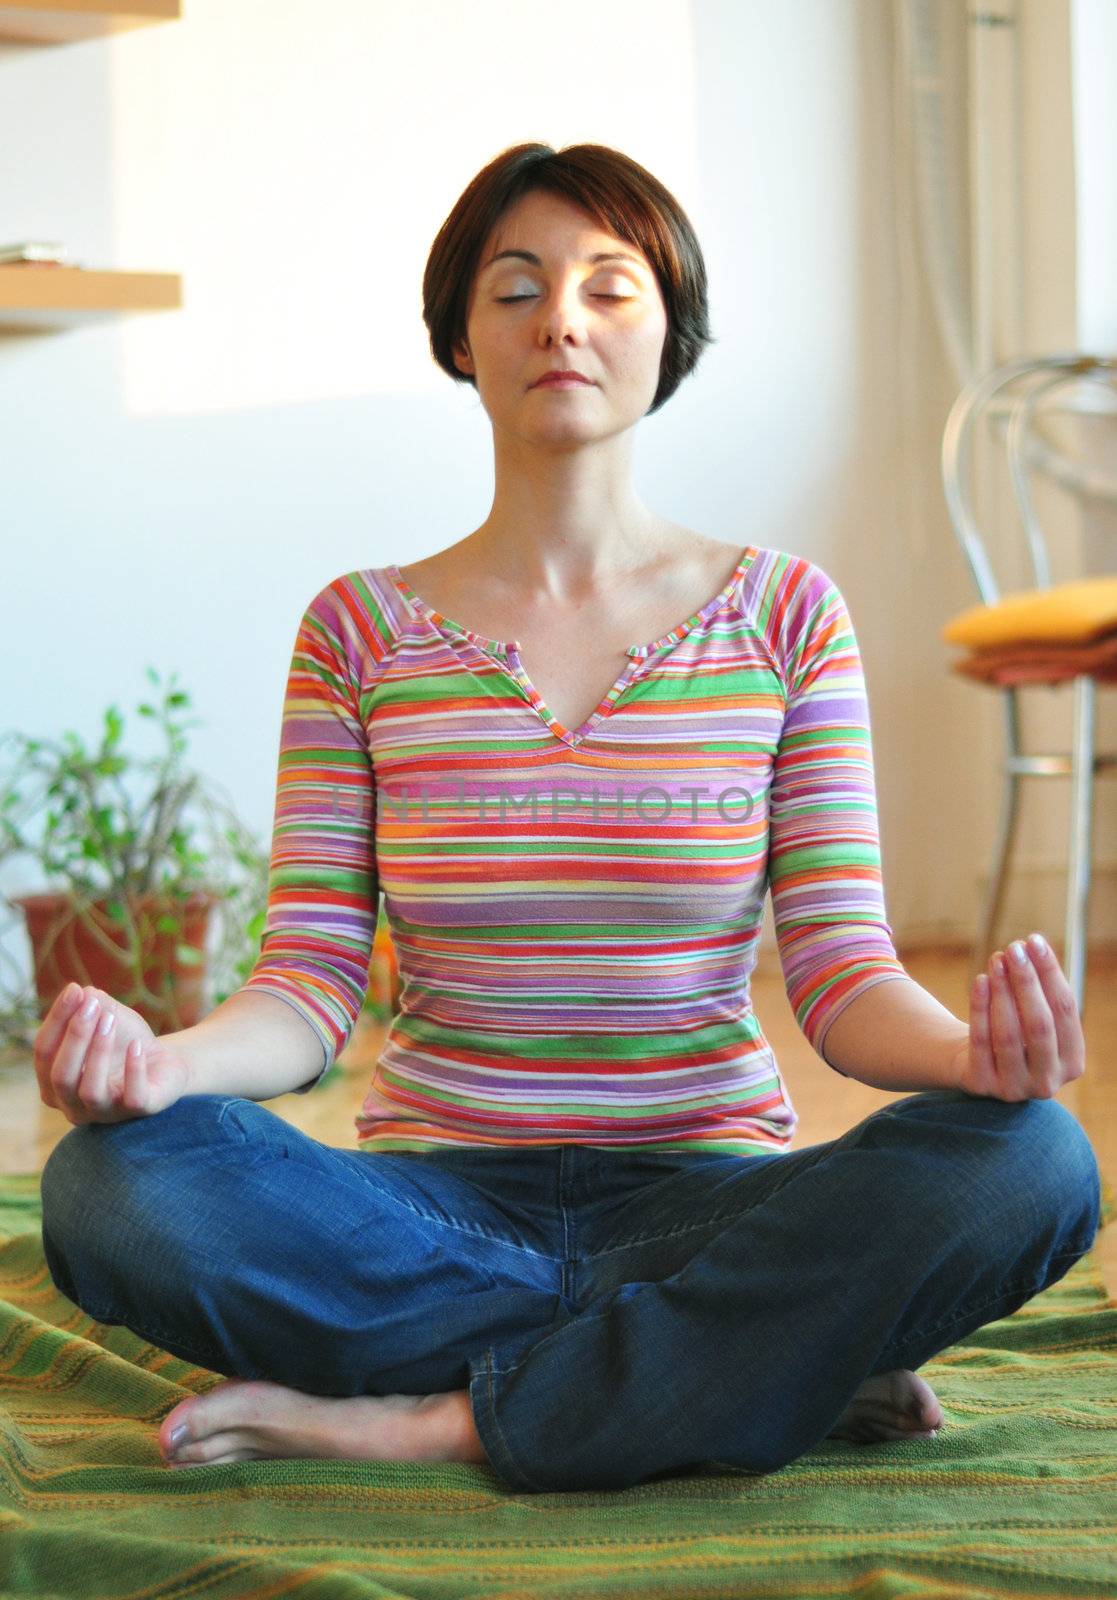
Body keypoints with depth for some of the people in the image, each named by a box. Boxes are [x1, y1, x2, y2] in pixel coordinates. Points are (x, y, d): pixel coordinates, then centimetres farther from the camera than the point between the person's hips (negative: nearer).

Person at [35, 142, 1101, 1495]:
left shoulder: (783, 615, 5)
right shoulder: (361, 631, 6)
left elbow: (843, 979, -1)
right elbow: (308, 989, -1)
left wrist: (968, 1050, -25)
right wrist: (166, 1060, -25)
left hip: (710, 1196, 0)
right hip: (433, 1199, 1)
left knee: (1031, 1165, -30)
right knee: (111, 1188, -30)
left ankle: (428, 1420, -23)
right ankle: (771, 1361, -21)